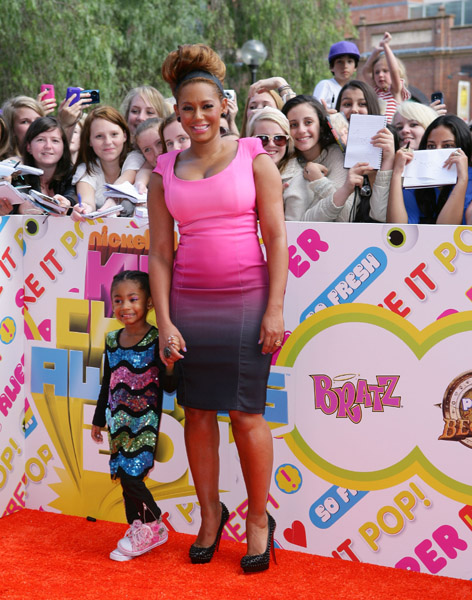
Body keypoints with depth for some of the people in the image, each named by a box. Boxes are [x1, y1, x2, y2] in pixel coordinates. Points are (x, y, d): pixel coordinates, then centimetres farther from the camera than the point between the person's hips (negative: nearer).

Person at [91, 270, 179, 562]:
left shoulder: (157, 340, -12)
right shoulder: (112, 340, 5)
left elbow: (169, 387, -12)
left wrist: (169, 365, -32)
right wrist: (99, 418, 21)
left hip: (144, 422, -6)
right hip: (119, 422, 6)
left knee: (131, 475, -11)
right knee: (125, 477, 8)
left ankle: (153, 525, 11)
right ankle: (139, 530, 22)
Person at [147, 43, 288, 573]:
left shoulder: (253, 158, 1)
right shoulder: (164, 172, 8)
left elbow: (276, 237, -2)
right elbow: (159, 252, 6)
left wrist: (275, 309, -9)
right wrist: (164, 321, -1)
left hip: (246, 299, -3)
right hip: (189, 301, 3)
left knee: (246, 414, 0)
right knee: (198, 413, 8)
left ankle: (259, 520, 17)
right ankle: (209, 514, 25)